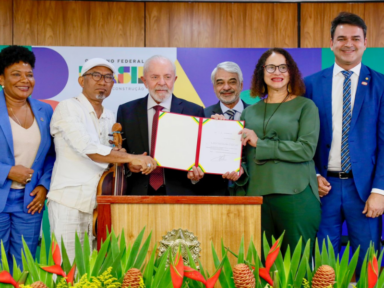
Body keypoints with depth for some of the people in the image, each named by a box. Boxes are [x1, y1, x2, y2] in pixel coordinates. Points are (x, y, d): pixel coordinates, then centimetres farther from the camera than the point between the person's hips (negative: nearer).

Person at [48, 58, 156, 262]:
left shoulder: (110, 118, 15)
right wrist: (130, 158, -22)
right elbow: (87, 148, -19)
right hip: (69, 201, -6)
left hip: (98, 202, 6)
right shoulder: (67, 108, -5)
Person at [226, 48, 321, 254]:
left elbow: (307, 149, -9)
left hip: (295, 196, -3)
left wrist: (260, 144, -8)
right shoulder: (249, 113, 14)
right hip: (257, 196, 3)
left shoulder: (305, 106, 4)